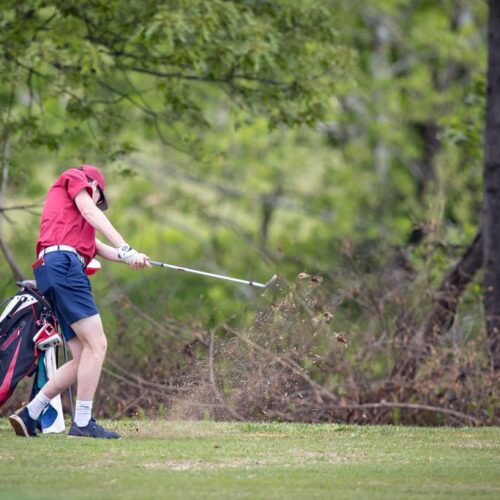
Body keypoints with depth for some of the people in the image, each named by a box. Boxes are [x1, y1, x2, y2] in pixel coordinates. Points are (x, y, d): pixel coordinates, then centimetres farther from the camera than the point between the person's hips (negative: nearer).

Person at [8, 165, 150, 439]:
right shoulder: (75, 177, 16)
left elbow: (96, 247, 20)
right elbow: (90, 213, -2)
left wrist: (128, 258, 2)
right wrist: (127, 250, -11)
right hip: (63, 262, -9)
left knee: (83, 358, 4)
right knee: (96, 344, -15)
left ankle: (29, 415, 1)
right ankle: (83, 423, -20)